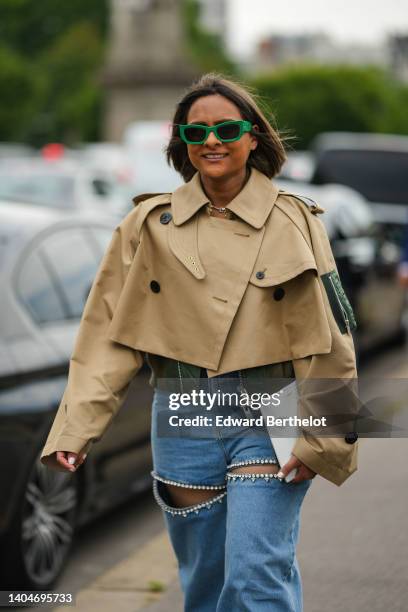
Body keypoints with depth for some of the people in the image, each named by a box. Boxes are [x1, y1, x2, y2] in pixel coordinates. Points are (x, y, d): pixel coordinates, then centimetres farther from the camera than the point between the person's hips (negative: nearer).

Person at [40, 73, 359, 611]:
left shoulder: (295, 223, 0)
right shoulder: (150, 225, 4)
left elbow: (328, 339, 0)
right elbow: (108, 335, 1)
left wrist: (322, 439, -4)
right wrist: (76, 426, -7)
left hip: (270, 414, -2)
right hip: (183, 419, 2)